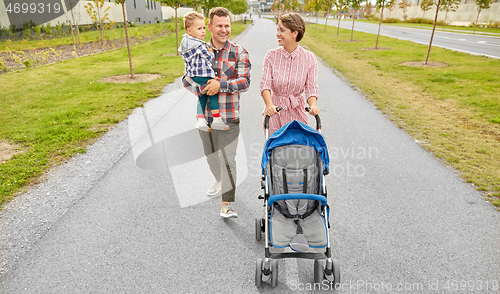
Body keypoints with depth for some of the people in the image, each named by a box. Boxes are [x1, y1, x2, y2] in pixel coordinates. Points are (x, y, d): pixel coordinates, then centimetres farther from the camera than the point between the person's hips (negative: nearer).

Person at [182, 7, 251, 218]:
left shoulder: (239, 53, -3)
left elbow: (244, 82, -12)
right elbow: (186, 78, 2)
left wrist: (220, 85, -26)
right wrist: (201, 89, -18)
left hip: (229, 116, -4)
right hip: (205, 114, 4)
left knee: (228, 158, -6)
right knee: (210, 154, 20)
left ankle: (226, 205, 5)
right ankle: (219, 181, 49)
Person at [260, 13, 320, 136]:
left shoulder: (309, 58, -4)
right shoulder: (271, 55, -4)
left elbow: (311, 88, -5)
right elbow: (265, 84, -11)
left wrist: (313, 106, -25)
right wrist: (269, 105, -30)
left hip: (297, 111, 0)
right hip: (274, 112, 0)